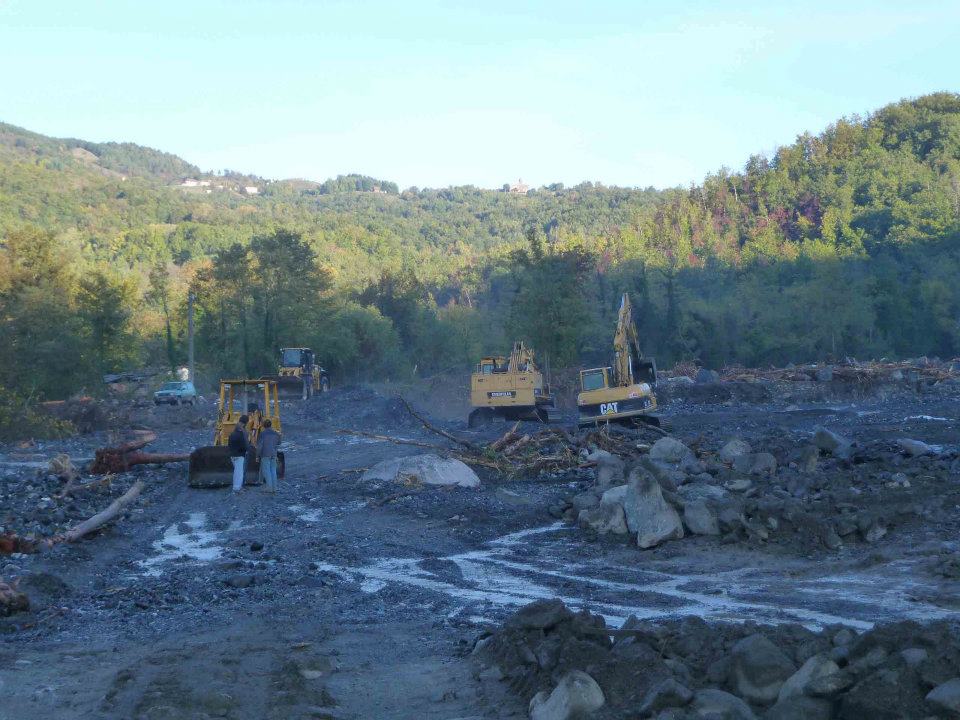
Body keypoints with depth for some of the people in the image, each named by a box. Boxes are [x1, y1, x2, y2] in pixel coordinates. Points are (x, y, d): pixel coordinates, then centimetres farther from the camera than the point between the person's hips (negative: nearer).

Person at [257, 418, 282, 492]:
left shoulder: (262, 433, -9)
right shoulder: (275, 433, 6)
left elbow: (259, 445, -12)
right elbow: (278, 443, 17)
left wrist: (258, 454, -4)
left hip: (265, 454, -5)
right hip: (273, 454, 5)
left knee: (266, 471, -2)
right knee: (273, 471, 11)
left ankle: (269, 488, -7)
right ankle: (274, 488, 10)